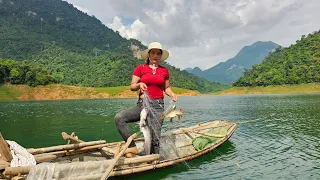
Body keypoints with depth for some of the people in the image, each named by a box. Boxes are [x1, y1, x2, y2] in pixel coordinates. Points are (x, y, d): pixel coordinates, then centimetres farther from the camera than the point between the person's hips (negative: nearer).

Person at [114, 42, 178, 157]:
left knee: (155, 137, -5)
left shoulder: (164, 71, 9)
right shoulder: (140, 68, 5)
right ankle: (133, 147, -13)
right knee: (119, 117, -21)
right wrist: (139, 84, -18)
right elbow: (132, 87, 3)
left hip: (158, 105, 0)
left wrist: (172, 94, -2)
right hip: (142, 103, 1)